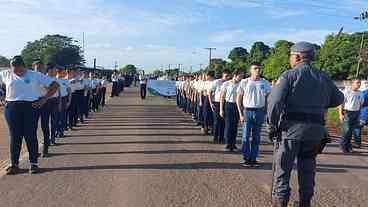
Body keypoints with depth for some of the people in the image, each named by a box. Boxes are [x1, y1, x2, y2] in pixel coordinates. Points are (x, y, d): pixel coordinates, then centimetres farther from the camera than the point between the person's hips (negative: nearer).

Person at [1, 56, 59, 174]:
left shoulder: (35, 75, 1)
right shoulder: (6, 74, 8)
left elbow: (55, 85, 2)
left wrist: (44, 99, -4)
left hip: (30, 107, -2)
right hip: (12, 108, 2)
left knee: (31, 136, 1)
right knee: (15, 136, 5)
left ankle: (34, 163, 10)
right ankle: (14, 164, 15)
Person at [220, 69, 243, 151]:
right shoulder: (226, 84, -5)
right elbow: (222, 97, -1)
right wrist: (221, 109, -4)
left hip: (237, 106, 3)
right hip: (228, 105, -2)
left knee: (235, 125, 8)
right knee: (228, 125, -1)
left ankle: (233, 143, 21)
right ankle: (228, 143, 9)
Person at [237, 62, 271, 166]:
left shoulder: (265, 83, 4)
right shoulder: (244, 82, 0)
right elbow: (238, 99, 2)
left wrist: (265, 112, -2)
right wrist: (241, 114, -4)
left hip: (260, 112, 2)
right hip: (247, 111, -1)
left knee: (256, 137, 8)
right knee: (246, 136, 0)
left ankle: (253, 158, 18)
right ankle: (246, 158, 12)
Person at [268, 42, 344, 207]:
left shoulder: (289, 75, -7)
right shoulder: (323, 77, 10)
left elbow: (275, 101, -19)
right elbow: (338, 99, 20)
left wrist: (273, 125, -10)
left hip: (292, 127, -5)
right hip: (316, 130, 5)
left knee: (282, 168, 6)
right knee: (307, 168, 18)